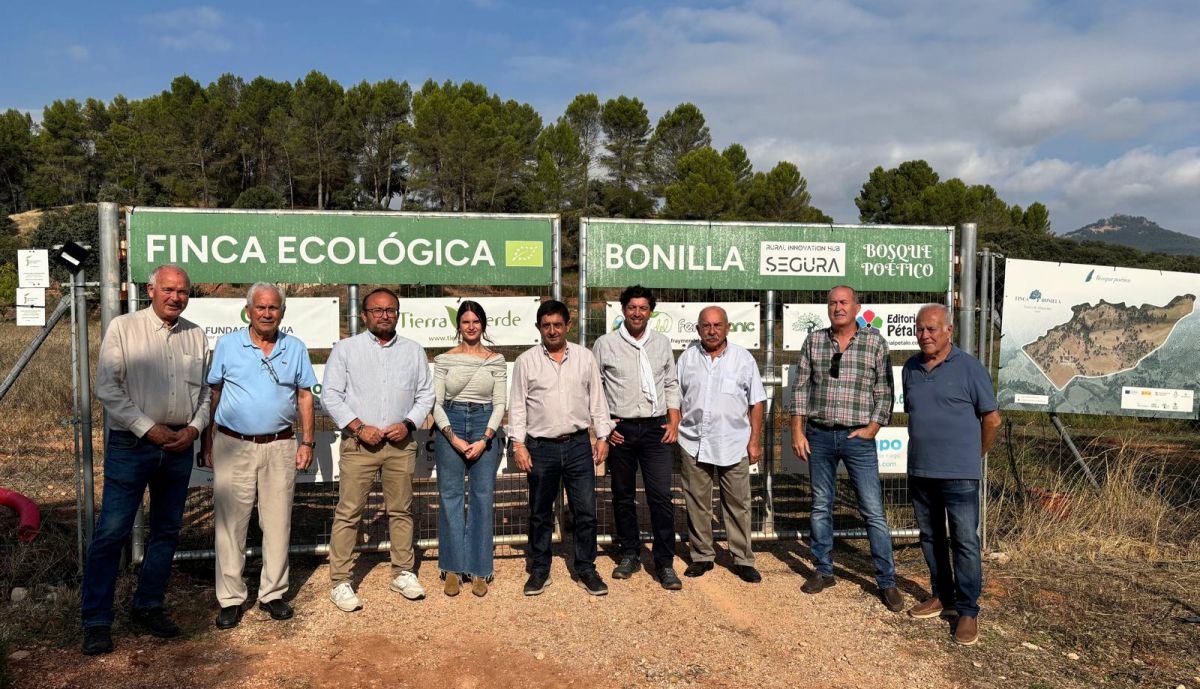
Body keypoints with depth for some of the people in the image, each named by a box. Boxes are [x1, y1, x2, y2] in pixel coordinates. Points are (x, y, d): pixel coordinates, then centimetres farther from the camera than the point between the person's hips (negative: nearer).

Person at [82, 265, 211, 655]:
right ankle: (96, 622, 7)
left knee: (167, 530, 11)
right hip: (132, 444, -4)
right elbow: (107, 390, -8)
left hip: (179, 446, 4)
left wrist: (194, 428, -4)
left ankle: (148, 608, 26)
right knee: (112, 531, -4)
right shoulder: (123, 328, -4)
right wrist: (148, 428, -13)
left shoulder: (196, 335, 8)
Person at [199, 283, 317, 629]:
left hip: (280, 446, 1)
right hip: (233, 446, -1)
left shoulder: (295, 349, 6)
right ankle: (230, 599, 13)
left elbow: (305, 396, 9)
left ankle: (273, 593, 19)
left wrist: (307, 442, 4)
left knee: (278, 523, 6)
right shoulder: (227, 345, 3)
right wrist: (207, 441, 3)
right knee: (230, 524, 2)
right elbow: (211, 394, 6)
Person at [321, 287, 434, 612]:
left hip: (401, 444, 2)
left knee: (401, 511, 9)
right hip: (359, 443, -2)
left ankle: (403, 573, 22)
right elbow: (330, 394, -1)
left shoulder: (413, 351, 10)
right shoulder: (346, 349, 3)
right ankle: (340, 582, 8)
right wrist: (359, 427, -11)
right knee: (348, 513, -1)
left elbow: (425, 394, 11)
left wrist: (408, 424, -5)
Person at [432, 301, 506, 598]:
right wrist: (454, 438, -10)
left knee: (482, 498, 2)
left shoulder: (496, 361, 3)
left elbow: (500, 404, 0)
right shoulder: (444, 360, 3)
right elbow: (436, 403, 0)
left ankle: (479, 570, 13)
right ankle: (453, 569, 15)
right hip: (450, 427, 0)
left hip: (485, 428, 0)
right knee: (450, 496, 4)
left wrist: (484, 440, -11)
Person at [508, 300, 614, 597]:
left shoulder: (584, 357, 6)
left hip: (578, 445, 1)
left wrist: (602, 437, 4)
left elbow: (597, 399, 9)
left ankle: (586, 569, 18)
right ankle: (539, 570, 23)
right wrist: (518, 445, -4)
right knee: (540, 514, 10)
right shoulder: (526, 360, 2)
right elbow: (517, 405, 2)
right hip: (541, 447, -1)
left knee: (585, 511, 3)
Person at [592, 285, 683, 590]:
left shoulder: (662, 343, 8)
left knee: (661, 496, -4)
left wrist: (674, 422, 4)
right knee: (623, 496, 9)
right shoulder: (605, 344, 0)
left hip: (656, 428, 1)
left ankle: (665, 563, 5)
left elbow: (671, 384, 13)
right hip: (620, 430, -1)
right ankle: (629, 555, 24)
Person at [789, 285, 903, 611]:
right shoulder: (814, 340, 5)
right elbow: (801, 387, 6)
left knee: (873, 511, -1)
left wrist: (872, 428, -8)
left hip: (858, 438, -2)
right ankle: (824, 572, 24)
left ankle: (887, 581, 10)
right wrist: (798, 431, 1)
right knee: (821, 507, 11)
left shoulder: (874, 342, -1)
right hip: (819, 436, 3)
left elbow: (884, 391, 1)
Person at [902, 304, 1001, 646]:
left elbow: (992, 418, -2)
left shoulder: (969, 367, -7)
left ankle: (968, 611, 8)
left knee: (964, 541, -1)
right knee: (930, 537, 14)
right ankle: (942, 595, 29)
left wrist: (975, 455, 7)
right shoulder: (910, 368, 8)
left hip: (959, 473, -5)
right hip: (919, 470, 6)